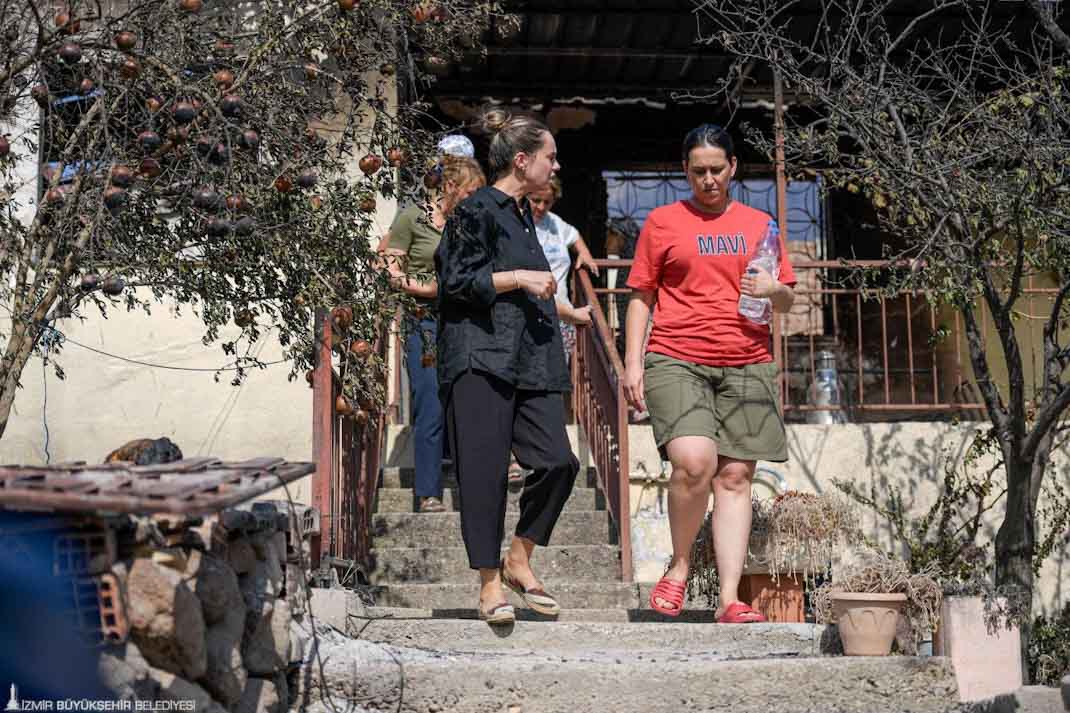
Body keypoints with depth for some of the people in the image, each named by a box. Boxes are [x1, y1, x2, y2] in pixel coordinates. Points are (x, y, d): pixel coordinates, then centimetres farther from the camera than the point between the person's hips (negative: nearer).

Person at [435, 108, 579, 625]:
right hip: (481, 358, -8)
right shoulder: (477, 210, -4)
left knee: (558, 462, -4)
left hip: (529, 360, 8)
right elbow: (456, 280, -11)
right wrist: (519, 279, -11)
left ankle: (518, 560, 14)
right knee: (485, 471, -5)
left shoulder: (523, 213, 22)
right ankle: (490, 584, 5)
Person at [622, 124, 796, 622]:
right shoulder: (662, 222, 10)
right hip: (677, 361, -2)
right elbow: (641, 297, 10)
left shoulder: (758, 225, 16)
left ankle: (729, 599, 2)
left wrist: (774, 289, -3)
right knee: (693, 462, -22)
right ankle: (679, 566, 2)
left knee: (735, 477, -1)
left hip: (745, 366, 3)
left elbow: (787, 300, 20)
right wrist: (633, 362, 1)